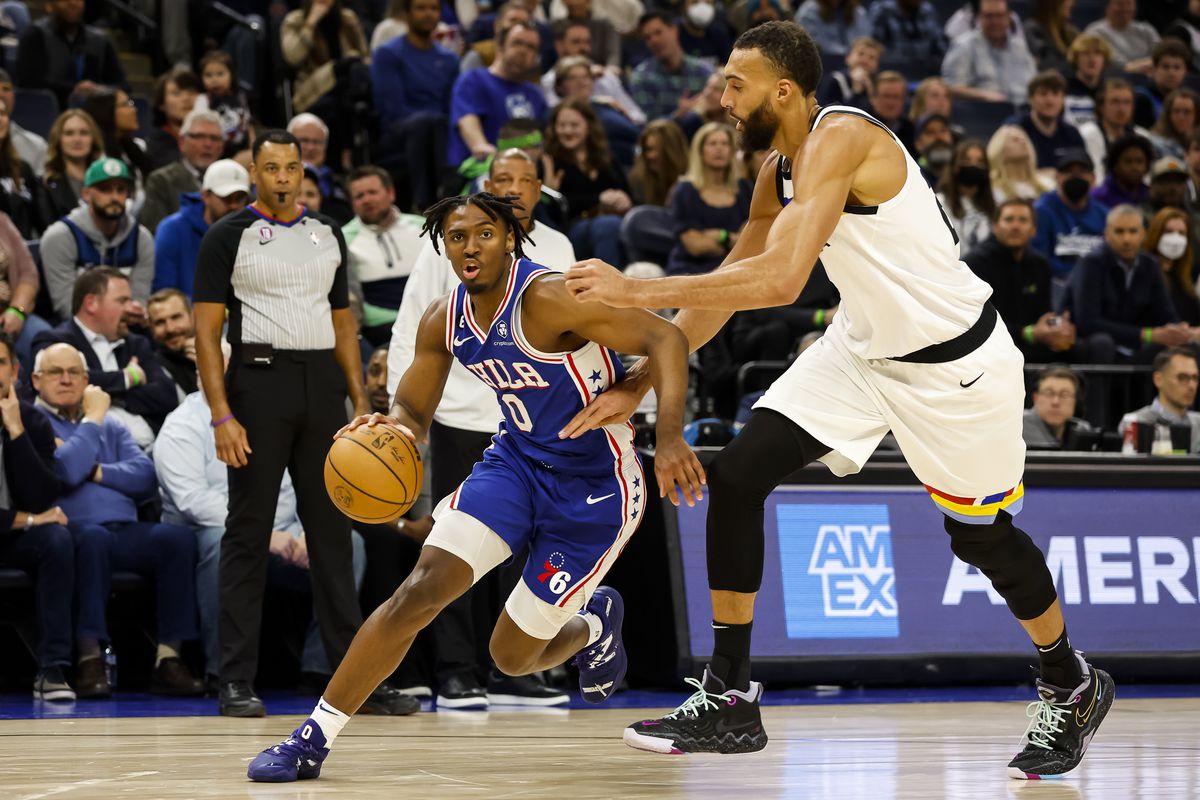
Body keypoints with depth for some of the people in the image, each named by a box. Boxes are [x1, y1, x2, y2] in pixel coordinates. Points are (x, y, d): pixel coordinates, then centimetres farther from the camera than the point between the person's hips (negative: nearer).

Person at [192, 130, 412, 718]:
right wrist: (222, 416, -14)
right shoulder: (229, 237, -1)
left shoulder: (327, 236, 14)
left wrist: (361, 403, 9)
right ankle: (237, 681, 2)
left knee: (332, 531, 6)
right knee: (248, 532, -2)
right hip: (259, 380, -5)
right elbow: (206, 332, -5)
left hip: (321, 385, 5)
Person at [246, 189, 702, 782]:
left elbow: (664, 338, -27)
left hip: (593, 487, -5)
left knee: (513, 655, 2)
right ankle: (313, 737, -6)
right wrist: (387, 431, -18)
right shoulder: (443, 322, -3)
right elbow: (411, 411, 9)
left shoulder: (548, 299, -25)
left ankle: (593, 623, 38)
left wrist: (670, 438, -41)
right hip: (516, 461, 5)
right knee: (421, 589, -15)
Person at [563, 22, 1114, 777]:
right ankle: (729, 699, -1)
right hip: (863, 347, 8)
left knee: (984, 538, 8)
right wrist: (637, 385, 7)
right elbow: (729, 286, 10)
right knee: (736, 475, -7)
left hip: (953, 361, -8)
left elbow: (780, 280, -39)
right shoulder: (779, 173, 0)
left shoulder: (840, 140, -28)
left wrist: (638, 291, -36)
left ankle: (1071, 688, 37)